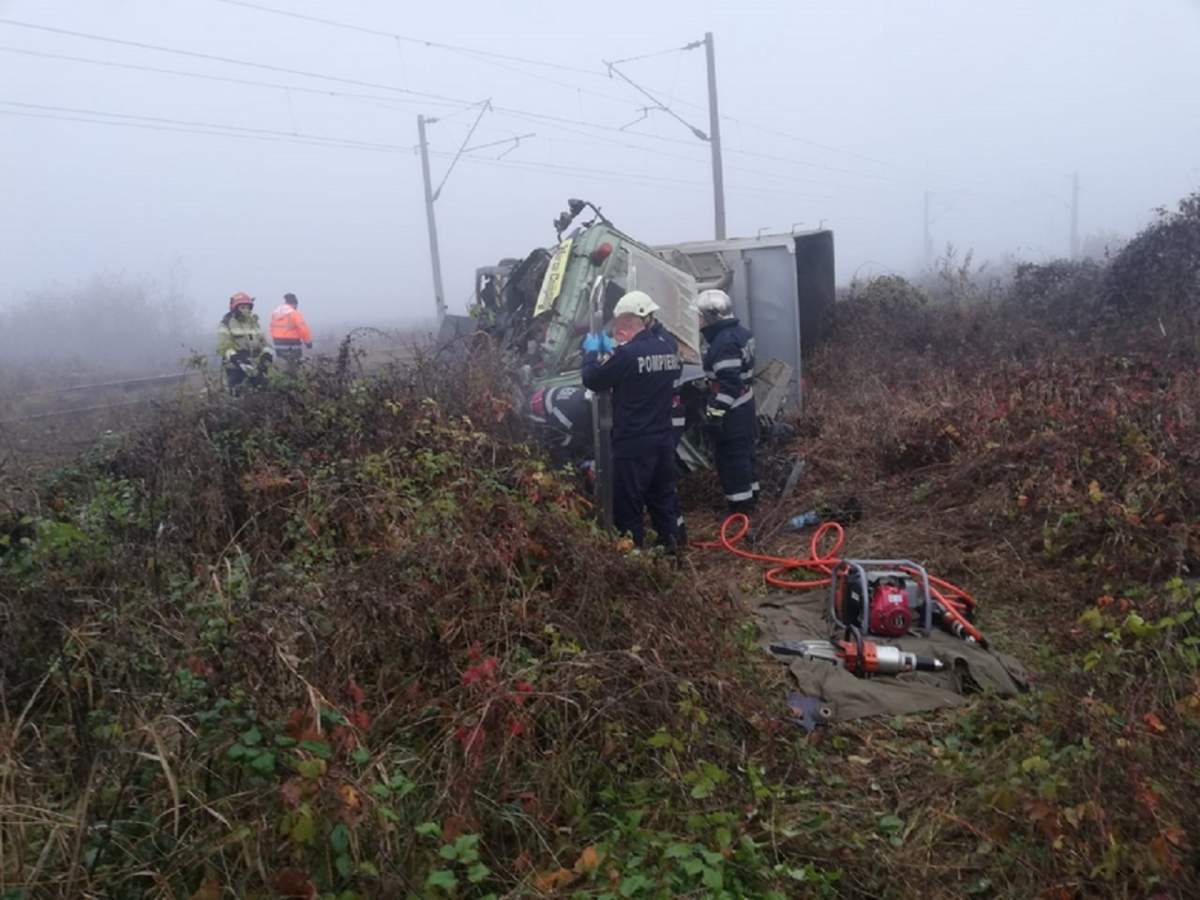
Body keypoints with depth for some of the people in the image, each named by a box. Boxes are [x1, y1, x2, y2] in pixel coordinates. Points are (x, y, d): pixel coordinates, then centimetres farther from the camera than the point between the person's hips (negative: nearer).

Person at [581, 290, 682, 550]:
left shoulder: (629, 352, -20)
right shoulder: (669, 346, 4)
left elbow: (592, 380, -9)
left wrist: (592, 351, 6)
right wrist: (612, 350, 19)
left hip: (633, 443, -7)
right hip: (663, 439, 8)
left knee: (628, 506, 2)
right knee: (663, 497, 19)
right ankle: (671, 547, 27)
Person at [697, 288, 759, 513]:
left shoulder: (724, 342, -23)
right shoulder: (738, 332, 9)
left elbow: (728, 384, -27)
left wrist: (715, 413, -25)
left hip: (731, 412, -10)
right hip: (744, 406, 10)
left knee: (731, 458, -1)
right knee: (743, 453, 20)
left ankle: (740, 504, 6)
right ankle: (750, 495, 32)